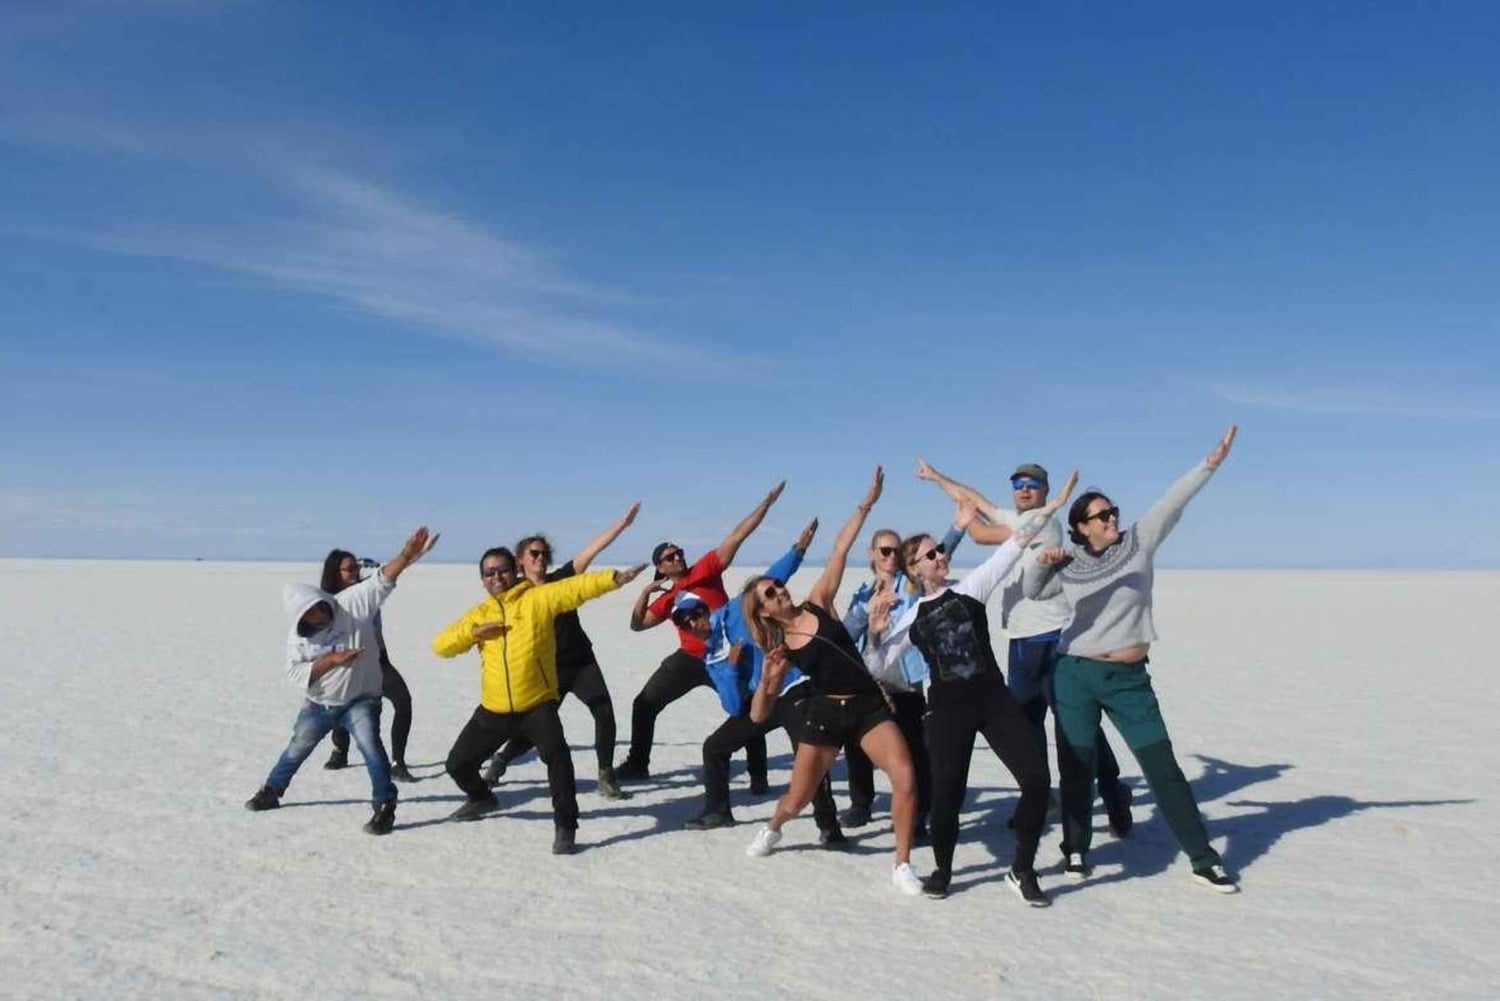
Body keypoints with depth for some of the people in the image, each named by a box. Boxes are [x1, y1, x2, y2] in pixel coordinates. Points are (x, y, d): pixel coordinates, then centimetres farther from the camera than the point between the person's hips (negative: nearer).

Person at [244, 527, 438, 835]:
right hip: (319, 703, 4)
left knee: (371, 746, -21)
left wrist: (406, 555, -45)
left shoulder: (352, 603, -20)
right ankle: (271, 792, 46)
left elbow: (382, 580, -30)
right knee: (297, 749, 22)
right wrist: (332, 660, -28)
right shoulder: (298, 636, -11)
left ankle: (385, 807, -12)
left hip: (360, 699, -4)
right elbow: (296, 673, -16)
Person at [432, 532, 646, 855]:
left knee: (556, 754, -28)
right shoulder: (478, 614, 9)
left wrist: (614, 578, -30)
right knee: (458, 763, 16)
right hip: (494, 709, 5)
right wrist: (474, 631, -13)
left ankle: (565, 827, -16)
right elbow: (440, 646, 4)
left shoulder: (538, 598, -4)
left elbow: (575, 587, -17)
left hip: (537, 704, -5)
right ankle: (482, 798, 48)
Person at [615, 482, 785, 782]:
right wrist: (646, 592, -6)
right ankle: (637, 764, 17)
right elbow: (637, 624, 7)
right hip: (690, 658, 3)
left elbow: (737, 537, -8)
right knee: (644, 704, 3)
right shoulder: (666, 599, 9)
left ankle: (758, 776, 12)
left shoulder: (705, 569, -2)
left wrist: (766, 503, -13)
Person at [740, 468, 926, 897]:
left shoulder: (818, 603, 1)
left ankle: (902, 866, -2)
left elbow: (839, 552, -5)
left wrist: (866, 504, -11)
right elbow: (759, 716, -2)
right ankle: (772, 829, 46)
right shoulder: (780, 648, -1)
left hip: (869, 705, 1)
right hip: (825, 713, 0)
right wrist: (768, 678, -21)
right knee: (795, 801, 7)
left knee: (905, 778, -19)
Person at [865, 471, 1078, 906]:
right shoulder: (910, 618, 5)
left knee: (1037, 776, -10)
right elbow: (878, 669, 5)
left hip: (994, 698, 1)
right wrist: (875, 630, -11)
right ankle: (942, 869, 24)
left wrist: (1051, 506, -10)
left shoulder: (970, 588, 3)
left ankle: (1022, 870, 8)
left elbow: (1014, 544, -3)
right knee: (947, 792, -4)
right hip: (947, 709, 0)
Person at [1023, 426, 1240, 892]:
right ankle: (1075, 849, 23)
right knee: (1078, 766, 7)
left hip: (1130, 679, -1)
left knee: (1163, 768, 0)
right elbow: (1032, 592, 15)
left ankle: (1203, 858, 11)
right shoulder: (1070, 565, 3)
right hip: (1076, 675, 1)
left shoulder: (1139, 542, 0)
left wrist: (1210, 463, -19)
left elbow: (1173, 502, -10)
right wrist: (1040, 564, -6)